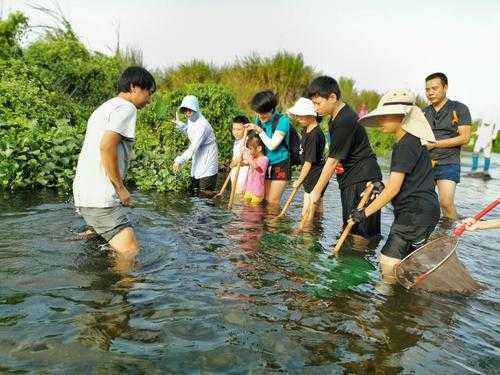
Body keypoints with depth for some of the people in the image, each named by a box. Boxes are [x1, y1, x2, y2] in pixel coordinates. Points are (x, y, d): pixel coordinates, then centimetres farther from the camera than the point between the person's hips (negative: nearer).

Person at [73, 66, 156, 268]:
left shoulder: (104, 107, 23)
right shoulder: (126, 107, -8)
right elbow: (106, 145, -23)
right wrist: (120, 187, -15)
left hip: (84, 194, 10)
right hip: (100, 198, -10)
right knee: (130, 253, -15)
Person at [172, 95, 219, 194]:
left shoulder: (202, 125, -23)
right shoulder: (191, 120, 5)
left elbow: (194, 147, -30)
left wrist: (180, 160, -34)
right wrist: (179, 124, 12)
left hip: (207, 164, -9)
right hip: (197, 164, 9)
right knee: (193, 192, 14)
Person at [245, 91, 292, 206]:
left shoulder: (282, 121, -15)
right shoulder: (259, 120, 3)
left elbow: (272, 145, -20)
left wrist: (259, 130, -17)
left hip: (280, 165, -6)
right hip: (264, 164, 6)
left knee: (272, 201, -2)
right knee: (264, 200, 10)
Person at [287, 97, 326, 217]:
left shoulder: (314, 135, -21)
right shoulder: (306, 130, 10)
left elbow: (309, 162, -18)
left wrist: (299, 180, -9)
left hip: (315, 176, -10)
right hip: (311, 176, 10)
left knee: (307, 214, -7)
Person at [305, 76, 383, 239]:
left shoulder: (345, 121, -20)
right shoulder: (337, 117, 12)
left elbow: (333, 160, -17)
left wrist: (317, 190, -10)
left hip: (362, 181, -10)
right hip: (351, 180, 10)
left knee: (361, 233, -7)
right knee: (350, 230, 15)